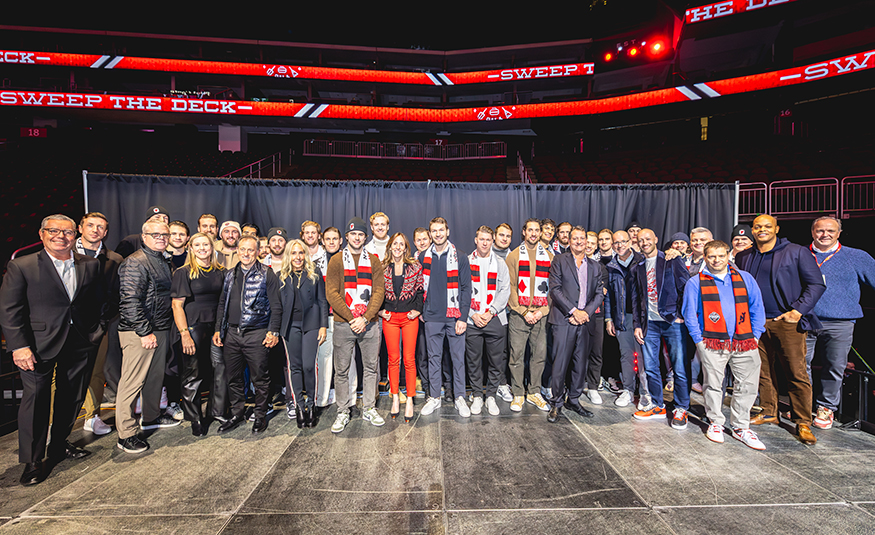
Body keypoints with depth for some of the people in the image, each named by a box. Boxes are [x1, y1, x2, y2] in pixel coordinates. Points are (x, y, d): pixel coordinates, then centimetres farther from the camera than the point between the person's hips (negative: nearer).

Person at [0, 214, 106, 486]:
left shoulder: (90, 265, 4)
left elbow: (99, 300, 12)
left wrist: (95, 328, 4)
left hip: (80, 344, 4)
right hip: (39, 345, -3)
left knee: (71, 397, 15)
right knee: (36, 399, 4)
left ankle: (59, 446, 35)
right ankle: (32, 461, 19)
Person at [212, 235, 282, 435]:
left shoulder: (266, 274, -3)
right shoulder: (230, 275, 12)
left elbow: (276, 305, -6)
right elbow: (222, 303, 18)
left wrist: (273, 331, -12)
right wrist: (218, 329, 11)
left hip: (257, 334, -5)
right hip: (232, 334, 5)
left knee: (260, 378, 3)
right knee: (233, 377, 13)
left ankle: (260, 415, 19)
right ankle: (237, 413, 29)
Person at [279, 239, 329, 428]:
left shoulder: (315, 272, 5)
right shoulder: (282, 276, 10)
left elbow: (322, 300, 4)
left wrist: (323, 326, -2)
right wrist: (277, 328, 6)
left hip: (310, 323, -2)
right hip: (290, 325, 2)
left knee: (308, 365, -8)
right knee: (294, 366, 5)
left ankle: (311, 404, 9)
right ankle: (299, 406, 15)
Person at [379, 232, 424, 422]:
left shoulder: (415, 267, 1)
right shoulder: (382, 268, 3)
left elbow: (420, 290, 6)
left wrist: (418, 310, -5)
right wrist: (380, 310, 0)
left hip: (409, 317, -1)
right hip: (389, 317, 1)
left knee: (409, 359, -1)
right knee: (393, 359, 6)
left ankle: (410, 401, 9)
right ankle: (395, 398, 18)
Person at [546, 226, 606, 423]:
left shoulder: (595, 266, 15)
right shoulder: (559, 261, 3)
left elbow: (599, 294, 10)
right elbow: (555, 289, -5)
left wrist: (585, 313, -5)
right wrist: (574, 311, -12)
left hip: (585, 321, 4)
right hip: (564, 320, -4)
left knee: (581, 364, 10)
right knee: (560, 363, -3)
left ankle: (574, 400, 25)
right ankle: (557, 403, 9)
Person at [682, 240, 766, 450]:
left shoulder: (745, 278, 11)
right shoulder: (695, 282, 4)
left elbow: (757, 308, 12)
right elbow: (689, 314, 3)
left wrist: (755, 336, 4)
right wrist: (700, 340, -3)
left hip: (744, 342, 3)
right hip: (713, 343, -2)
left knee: (747, 385, 5)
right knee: (713, 385, 4)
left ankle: (740, 427, 20)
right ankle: (716, 424, 21)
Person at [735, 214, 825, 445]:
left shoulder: (797, 253, -1)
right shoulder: (743, 258, 11)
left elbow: (816, 284, -3)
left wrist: (798, 310, -13)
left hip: (787, 322, -4)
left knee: (797, 373, -2)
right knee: (763, 370, 10)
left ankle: (803, 422, 9)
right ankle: (769, 412, 24)